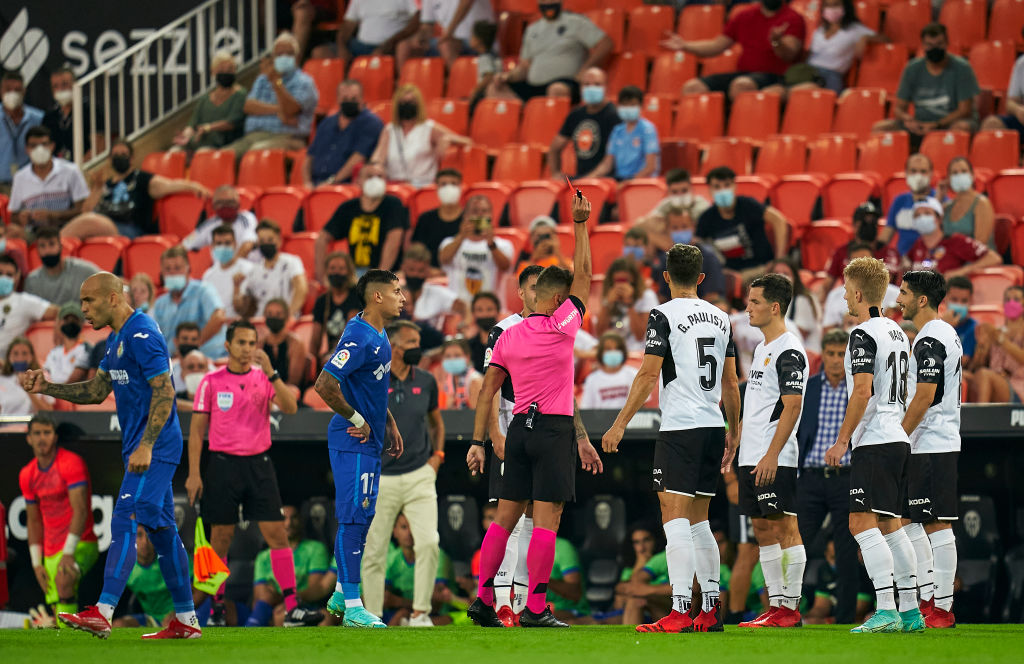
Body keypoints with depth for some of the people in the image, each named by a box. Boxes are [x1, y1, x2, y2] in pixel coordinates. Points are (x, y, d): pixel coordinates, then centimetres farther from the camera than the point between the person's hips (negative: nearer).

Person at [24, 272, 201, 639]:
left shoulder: (142, 335, -15)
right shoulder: (117, 340, 17)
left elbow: (164, 391, -21)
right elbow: (96, 391, 21)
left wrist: (146, 446, -27)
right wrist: (46, 387, 9)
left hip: (153, 449, -10)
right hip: (143, 451, 10)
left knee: (125, 522, -15)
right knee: (161, 529, 11)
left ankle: (102, 614, -22)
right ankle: (186, 619, 14)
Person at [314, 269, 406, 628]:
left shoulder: (378, 335, 12)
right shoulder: (359, 338, -20)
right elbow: (324, 385, -27)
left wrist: (389, 423, 21)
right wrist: (357, 420, -17)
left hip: (370, 442, 10)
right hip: (354, 443, -10)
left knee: (360, 517, 16)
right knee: (354, 519, -9)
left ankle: (341, 594, 25)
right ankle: (352, 606, -9)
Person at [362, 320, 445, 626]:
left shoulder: (426, 381, 7)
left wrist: (437, 455, 11)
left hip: (419, 476, 2)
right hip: (380, 480, -2)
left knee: (428, 543, -15)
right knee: (374, 553, 1)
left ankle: (420, 612, -5)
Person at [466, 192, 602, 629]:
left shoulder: (507, 337, 9)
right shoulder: (562, 326, -7)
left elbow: (487, 391, 7)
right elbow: (583, 274, 0)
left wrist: (478, 442, 9)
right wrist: (579, 224, 7)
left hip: (519, 428, 6)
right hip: (555, 429, -6)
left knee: (506, 515, 9)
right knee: (546, 519, -7)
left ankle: (483, 598, 8)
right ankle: (535, 608, -11)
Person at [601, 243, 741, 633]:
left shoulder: (664, 315, -6)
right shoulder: (720, 318, 13)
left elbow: (649, 375, -12)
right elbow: (731, 384, 17)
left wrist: (621, 423, -8)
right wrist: (733, 435, 25)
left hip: (680, 429, -7)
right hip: (713, 427, 7)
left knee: (675, 519, -10)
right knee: (698, 521, 15)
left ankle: (680, 611, -19)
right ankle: (711, 610, 14)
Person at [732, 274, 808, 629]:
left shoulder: (789, 351, -12)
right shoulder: (762, 348, 18)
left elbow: (792, 405, -18)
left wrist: (771, 455, -22)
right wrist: (738, 442, 22)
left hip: (774, 460, -10)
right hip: (751, 458, 10)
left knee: (785, 527, -7)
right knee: (763, 529, 10)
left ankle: (790, 608, -6)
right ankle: (776, 605, 13)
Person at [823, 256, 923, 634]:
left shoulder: (863, 335, -11)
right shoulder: (896, 332, 17)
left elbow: (862, 392, -19)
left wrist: (842, 441, -15)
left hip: (873, 442, -9)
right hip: (897, 439, 9)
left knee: (862, 523, -12)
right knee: (889, 525, 14)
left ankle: (886, 610, -21)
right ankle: (910, 611, 14)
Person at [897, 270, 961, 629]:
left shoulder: (930, 341, -16)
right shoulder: (947, 333, 17)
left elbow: (924, 398, -21)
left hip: (930, 447, -10)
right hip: (943, 443, 10)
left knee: (938, 526, -7)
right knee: (907, 521, 13)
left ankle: (942, 608, -5)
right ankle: (928, 598, 14)